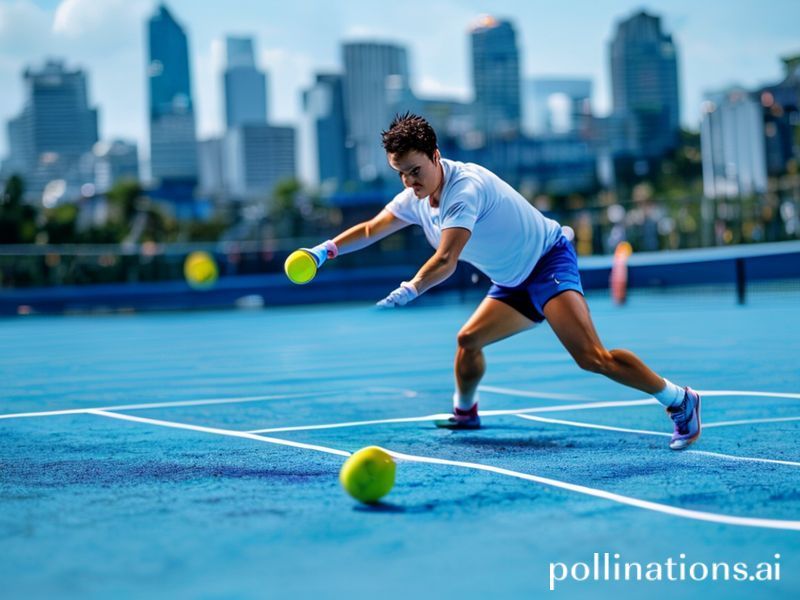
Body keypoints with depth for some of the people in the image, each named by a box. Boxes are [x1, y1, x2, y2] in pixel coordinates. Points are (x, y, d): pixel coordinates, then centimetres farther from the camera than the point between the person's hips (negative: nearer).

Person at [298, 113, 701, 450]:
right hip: (514, 281, 9)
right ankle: (464, 413, 40)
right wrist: (327, 249, 3)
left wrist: (408, 291, -44)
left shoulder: (465, 187, -24)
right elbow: (371, 229, 16)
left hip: (549, 261, -9)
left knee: (591, 356, -25)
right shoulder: (415, 198, 3)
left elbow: (446, 261, -33)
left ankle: (680, 401, -16)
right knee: (468, 340, 15)